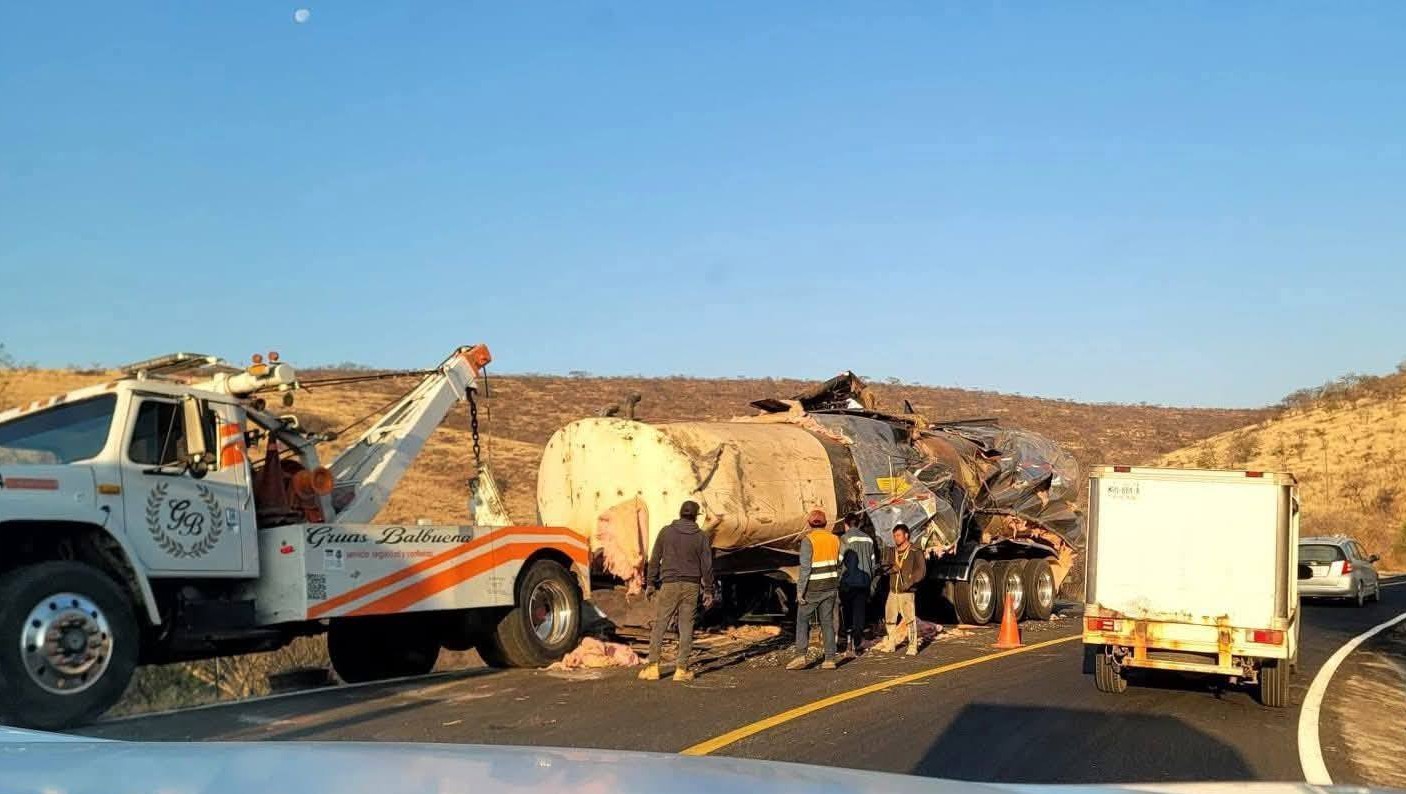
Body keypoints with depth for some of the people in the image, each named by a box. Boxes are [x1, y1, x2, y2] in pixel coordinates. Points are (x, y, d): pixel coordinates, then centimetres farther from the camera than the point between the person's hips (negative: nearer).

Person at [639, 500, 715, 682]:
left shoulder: (666, 532, 1)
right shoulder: (701, 537, 1)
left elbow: (655, 560, 2)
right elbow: (706, 566, 2)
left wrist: (650, 583, 9)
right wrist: (708, 591, 8)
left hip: (669, 585, -1)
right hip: (691, 586, 1)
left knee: (659, 625, 4)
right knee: (686, 628, 4)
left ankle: (652, 667, 1)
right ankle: (681, 669, 4)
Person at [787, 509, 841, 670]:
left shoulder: (808, 540, -13)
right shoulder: (834, 539, 5)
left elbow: (805, 568, -17)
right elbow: (838, 565, 12)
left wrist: (800, 590, -14)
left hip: (813, 588, -5)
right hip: (830, 587, 5)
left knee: (803, 620, 6)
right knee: (827, 622, 8)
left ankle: (801, 656, -3)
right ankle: (830, 659, 6)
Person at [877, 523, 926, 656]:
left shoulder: (915, 552, -4)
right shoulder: (892, 551, 14)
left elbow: (921, 571, -11)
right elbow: (886, 568, 19)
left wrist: (909, 582, -22)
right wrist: (891, 569, -5)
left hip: (907, 592, -6)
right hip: (893, 591, 6)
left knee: (910, 619, -7)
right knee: (890, 619, 7)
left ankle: (912, 646, -1)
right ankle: (891, 644, 18)